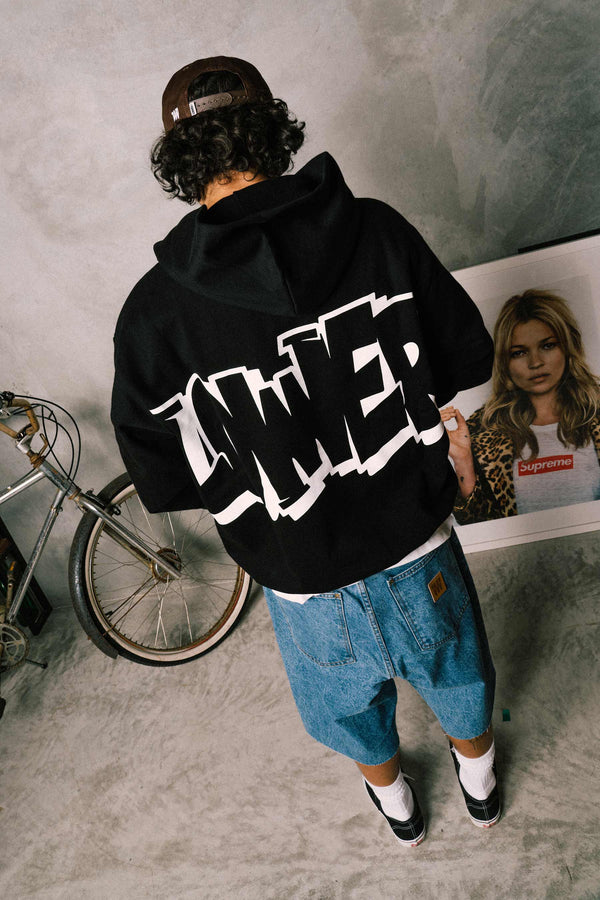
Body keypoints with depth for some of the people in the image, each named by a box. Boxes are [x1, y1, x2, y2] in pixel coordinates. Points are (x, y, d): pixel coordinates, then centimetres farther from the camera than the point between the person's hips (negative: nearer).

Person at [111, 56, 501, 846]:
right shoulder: (375, 231, -17)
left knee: (349, 701, 32)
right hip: (417, 544, 1)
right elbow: (469, 359, -8)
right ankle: (480, 780, 62)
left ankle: (397, 806, 62)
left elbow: (163, 483, -14)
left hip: (302, 580, 0)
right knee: (456, 668, 32)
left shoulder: (153, 313, -19)